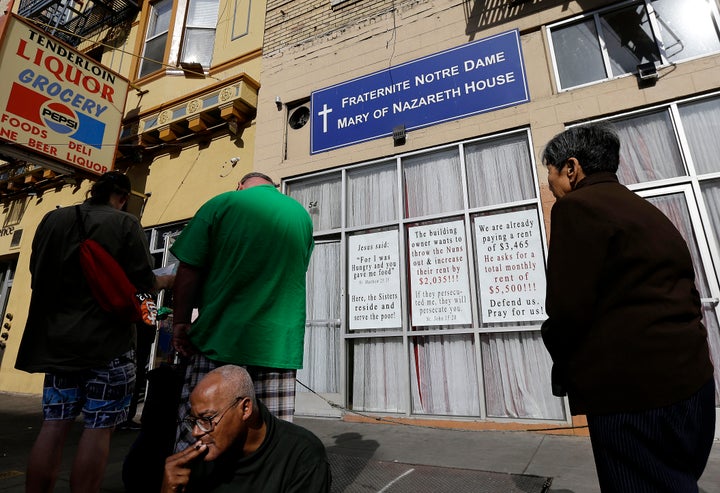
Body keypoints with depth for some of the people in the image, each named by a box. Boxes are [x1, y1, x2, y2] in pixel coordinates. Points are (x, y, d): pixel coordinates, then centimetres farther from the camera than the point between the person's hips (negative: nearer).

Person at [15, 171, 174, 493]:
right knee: (98, 427, 3)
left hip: (58, 338, 5)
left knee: (54, 424, 11)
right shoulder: (125, 223, -8)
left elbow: (37, 272, 17)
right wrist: (167, 282, 10)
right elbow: (143, 283, -10)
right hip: (108, 340, -5)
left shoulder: (53, 218, 7)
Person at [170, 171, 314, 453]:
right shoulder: (302, 215, 11)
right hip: (280, 345, 3)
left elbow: (188, 270, -3)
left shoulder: (220, 204, 1)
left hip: (220, 339, -2)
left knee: (194, 443, 10)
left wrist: (180, 323, 6)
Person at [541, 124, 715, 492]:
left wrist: (564, 365, 0)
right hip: (691, 382, 10)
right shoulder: (646, 210, 15)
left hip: (633, 393, -9)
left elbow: (568, 307, -19)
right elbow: (688, 296, 17)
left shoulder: (576, 206, -12)